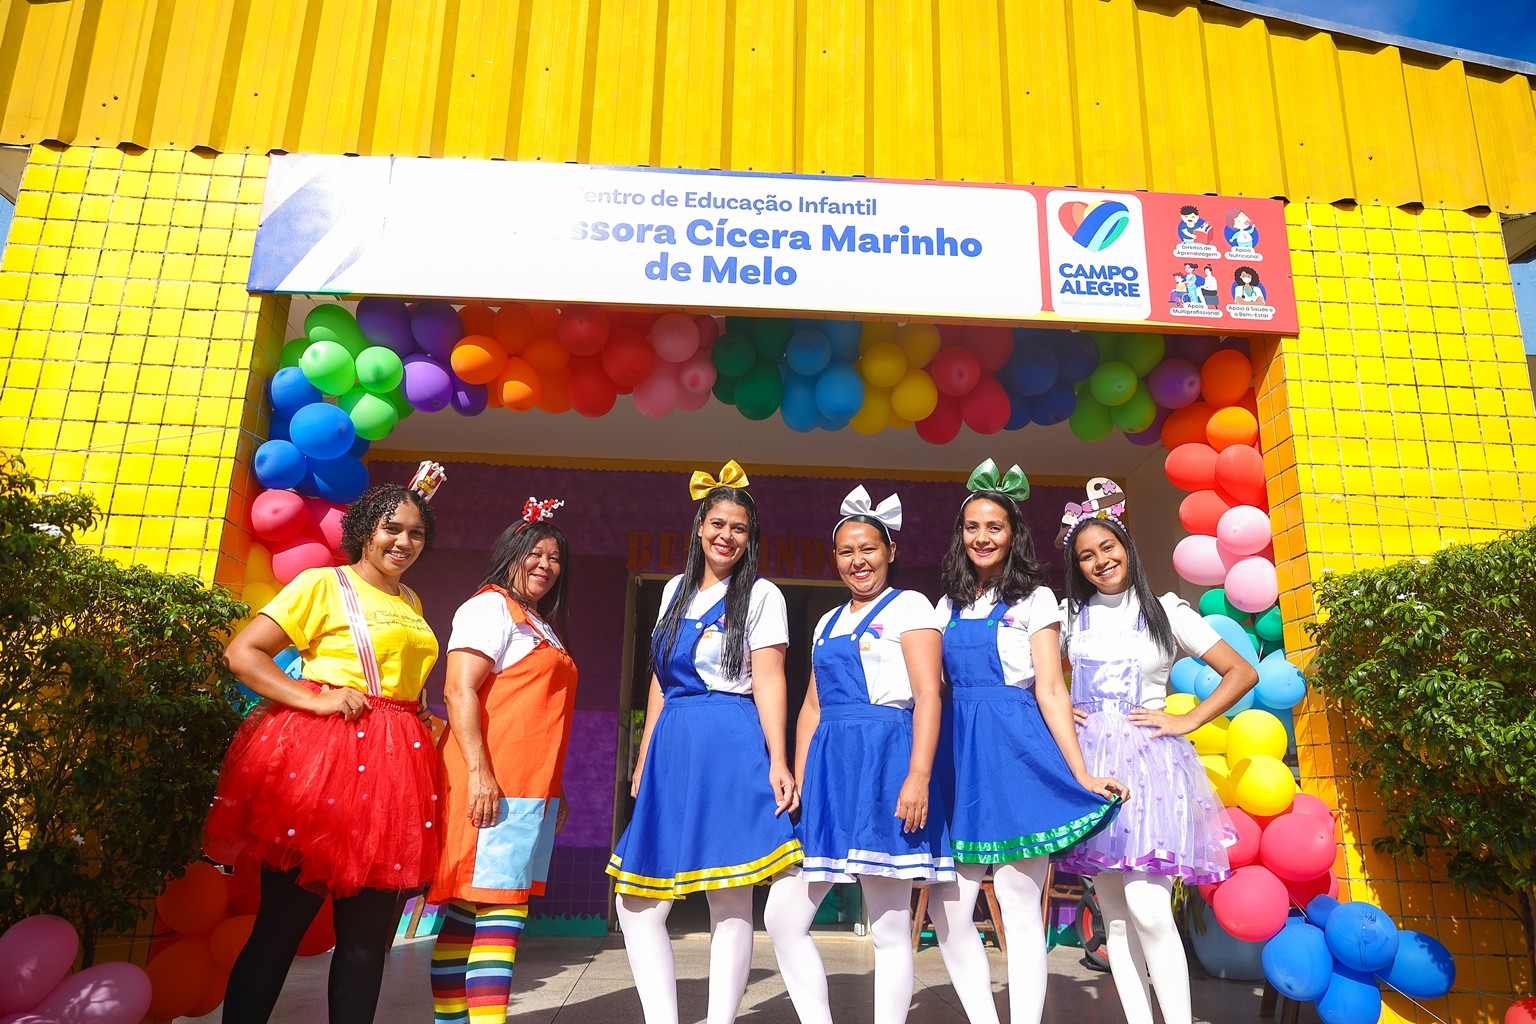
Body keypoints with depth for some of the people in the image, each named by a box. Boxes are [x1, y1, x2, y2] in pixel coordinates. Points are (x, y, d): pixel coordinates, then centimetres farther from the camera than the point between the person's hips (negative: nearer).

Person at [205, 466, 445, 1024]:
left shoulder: (411, 603, 18)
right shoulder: (323, 583, -2)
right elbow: (241, 653, -8)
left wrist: (426, 726, 10)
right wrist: (317, 700, -18)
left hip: (395, 767, 6)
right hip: (320, 756, -6)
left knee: (368, 932, 10)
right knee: (280, 923, 2)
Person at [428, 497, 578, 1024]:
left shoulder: (540, 625, 22)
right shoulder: (490, 607, -5)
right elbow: (459, 689, -15)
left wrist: (555, 790, 24)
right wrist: (478, 771, -23)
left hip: (530, 789, 9)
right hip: (491, 784, -8)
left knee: (469, 911, 11)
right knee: (498, 908, -11)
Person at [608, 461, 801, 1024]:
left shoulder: (761, 594, 1)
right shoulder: (677, 590, 17)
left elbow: (769, 681, -5)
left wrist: (778, 761, -15)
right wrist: (643, 760, 17)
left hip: (731, 749, -6)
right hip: (672, 750, 6)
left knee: (731, 901, -3)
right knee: (638, 903, 3)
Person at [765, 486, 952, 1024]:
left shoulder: (908, 606, 2)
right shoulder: (829, 622, 21)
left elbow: (928, 694, -8)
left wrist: (918, 776, -18)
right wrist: (798, 783, 11)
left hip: (884, 762, -7)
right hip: (828, 769, 7)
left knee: (890, 928, -1)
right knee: (782, 916, 2)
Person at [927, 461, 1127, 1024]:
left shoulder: (1034, 599, 3)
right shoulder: (950, 605, 15)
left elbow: (1051, 691, -2)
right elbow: (936, 689, 13)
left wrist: (1082, 775, -9)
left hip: (1017, 750, -4)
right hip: (960, 752, 4)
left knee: (1019, 908, -1)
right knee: (946, 909, 2)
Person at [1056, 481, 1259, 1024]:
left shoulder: (1166, 611, 3)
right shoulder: (1071, 615, 10)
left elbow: (1243, 673, 3)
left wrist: (1186, 721, -4)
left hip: (1150, 760, -3)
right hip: (1089, 761, 3)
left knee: (1147, 908, -13)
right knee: (1113, 911, 6)